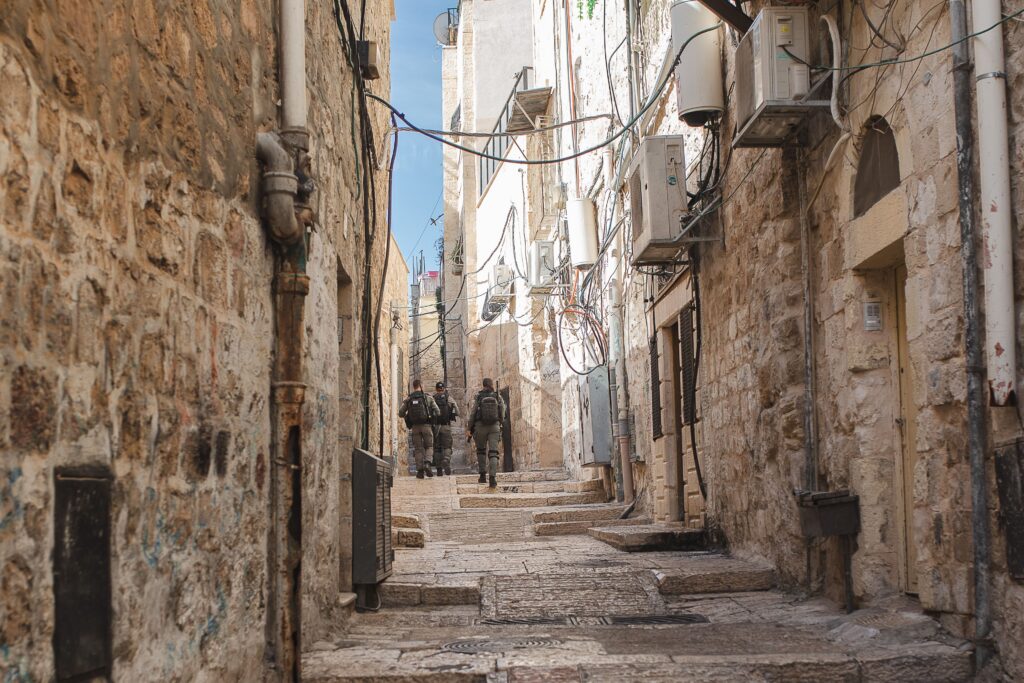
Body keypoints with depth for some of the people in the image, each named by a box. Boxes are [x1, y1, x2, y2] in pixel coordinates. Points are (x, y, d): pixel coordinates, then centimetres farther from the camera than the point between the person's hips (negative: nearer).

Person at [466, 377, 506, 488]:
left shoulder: (478, 397, -4)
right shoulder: (497, 397, 0)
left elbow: (472, 413, -5)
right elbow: (502, 413, 3)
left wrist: (469, 428, 0)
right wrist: (500, 424, 23)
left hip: (480, 426, 0)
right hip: (494, 427, 0)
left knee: (481, 450, 20)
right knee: (493, 452, -2)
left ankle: (483, 475, 18)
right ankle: (493, 477, -17)